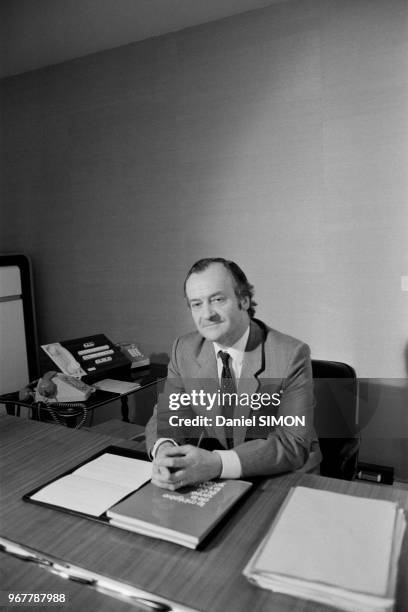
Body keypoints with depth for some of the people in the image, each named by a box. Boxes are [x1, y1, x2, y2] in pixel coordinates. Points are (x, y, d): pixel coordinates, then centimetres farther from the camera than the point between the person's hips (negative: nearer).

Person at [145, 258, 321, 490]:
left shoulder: (292, 355, -19)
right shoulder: (184, 350, -5)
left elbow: (294, 445, -23)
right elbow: (167, 418, -4)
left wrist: (217, 463, -37)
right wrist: (164, 449, -28)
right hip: (213, 478, 3)